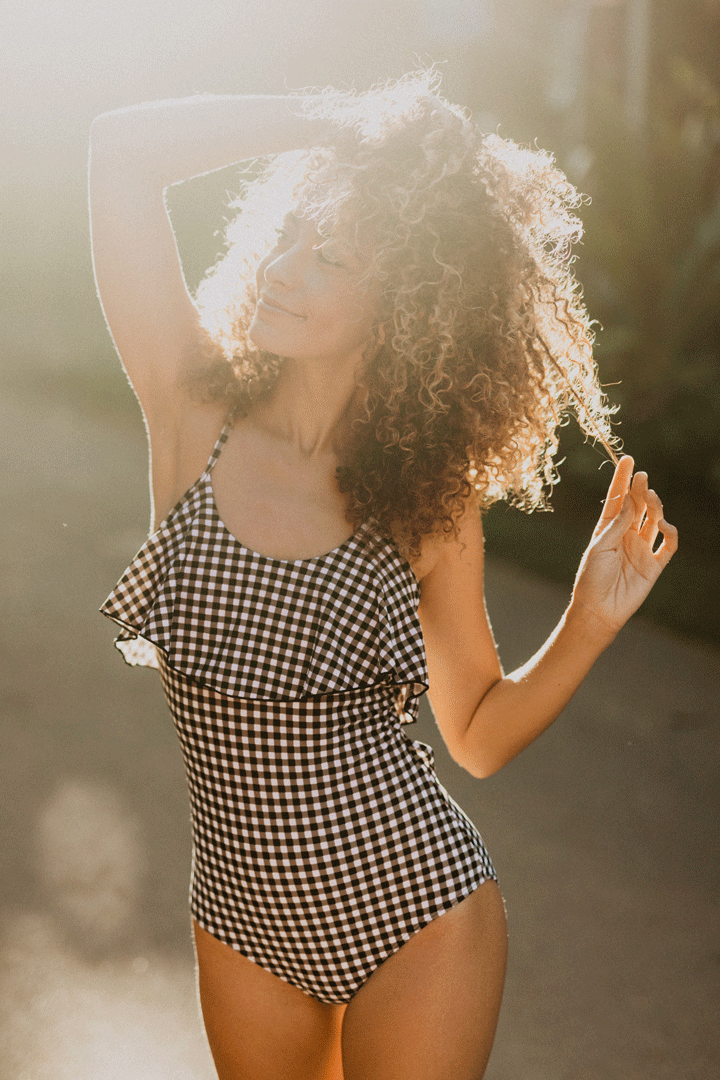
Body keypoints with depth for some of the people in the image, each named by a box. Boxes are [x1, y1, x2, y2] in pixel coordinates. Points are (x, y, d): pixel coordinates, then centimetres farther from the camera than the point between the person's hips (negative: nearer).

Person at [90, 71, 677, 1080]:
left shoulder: (428, 499, -8)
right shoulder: (194, 411, -7)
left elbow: (481, 736, 1)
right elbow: (125, 146, -16)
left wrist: (590, 623, -14)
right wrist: (344, 126, -12)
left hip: (412, 899, -2)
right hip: (246, 919, 2)